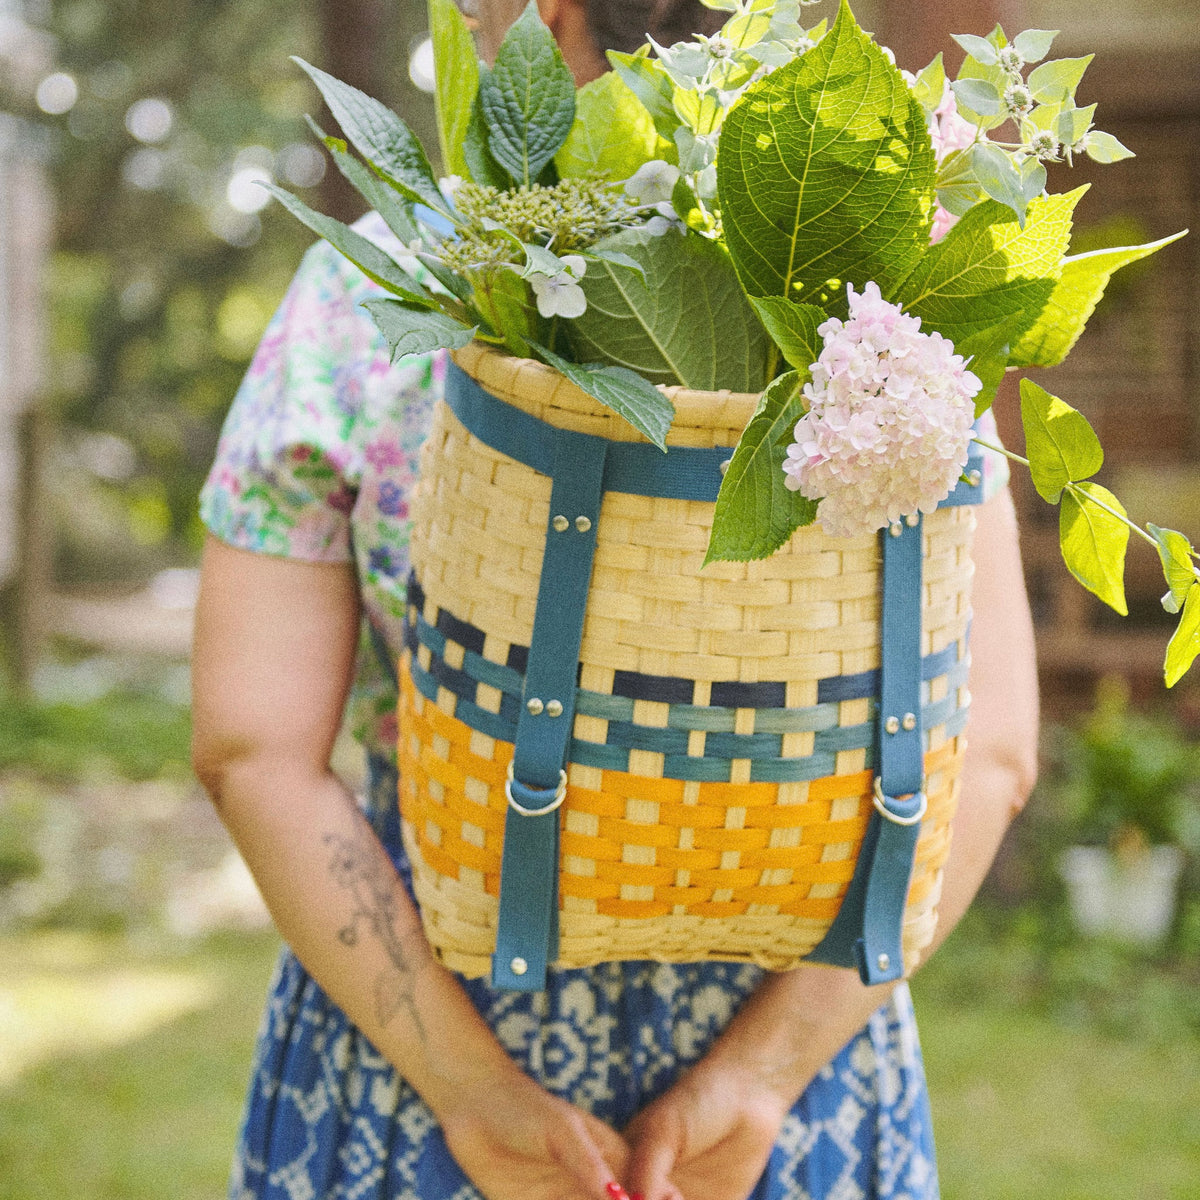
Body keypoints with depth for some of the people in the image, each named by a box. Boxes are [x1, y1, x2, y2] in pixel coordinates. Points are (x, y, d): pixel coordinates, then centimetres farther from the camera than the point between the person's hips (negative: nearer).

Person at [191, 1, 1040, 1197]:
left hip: (411, 1054, -1)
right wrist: (759, 1075, -15)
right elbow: (982, 752, -13)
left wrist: (472, 1088, -15)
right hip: (798, 1039, 1)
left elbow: (250, 747, -15)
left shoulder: (362, 295, -12)